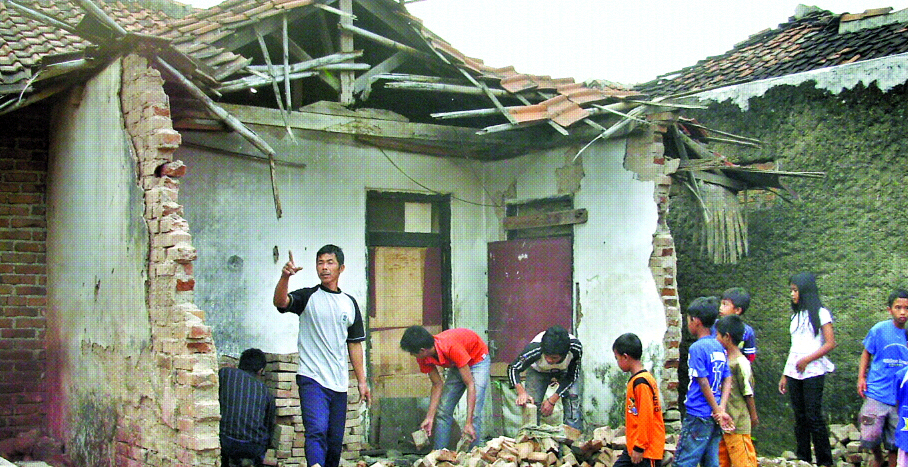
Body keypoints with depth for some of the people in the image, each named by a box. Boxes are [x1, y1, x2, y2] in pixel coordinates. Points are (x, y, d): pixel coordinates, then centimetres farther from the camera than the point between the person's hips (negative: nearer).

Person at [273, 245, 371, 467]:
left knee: (335, 442, 8)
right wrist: (285, 277, -38)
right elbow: (280, 302, -19)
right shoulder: (308, 297, 2)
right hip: (312, 379, -5)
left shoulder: (350, 303, 14)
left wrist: (362, 381, 15)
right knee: (317, 431, -22)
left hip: (339, 383, 5)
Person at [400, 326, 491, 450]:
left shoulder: (450, 347, -40)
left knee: (474, 413, -19)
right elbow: (437, 385, -9)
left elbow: (470, 384, -37)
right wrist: (429, 418, -16)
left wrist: (468, 423, -40)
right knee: (443, 411, -1)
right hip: (456, 365, 7)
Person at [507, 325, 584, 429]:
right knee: (531, 405, -16)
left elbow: (571, 377, -22)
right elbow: (513, 368, -25)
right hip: (538, 370, 0)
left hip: (567, 370, 0)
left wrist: (552, 400, -27)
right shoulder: (534, 349, -41)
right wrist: (521, 392, -42)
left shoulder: (575, 348, -38)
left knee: (572, 400, -20)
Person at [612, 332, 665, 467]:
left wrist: (639, 448, -18)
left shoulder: (641, 383, -19)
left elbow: (646, 417, -22)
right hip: (634, 446, 10)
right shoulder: (635, 380, 12)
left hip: (646, 451, -10)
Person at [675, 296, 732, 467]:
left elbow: (704, 383, -15)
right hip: (714, 419, 8)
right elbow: (727, 379, 8)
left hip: (698, 416, -8)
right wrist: (721, 409, -2)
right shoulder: (719, 347, 11)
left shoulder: (697, 348, -13)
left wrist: (718, 411, -8)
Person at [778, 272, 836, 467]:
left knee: (814, 416, -8)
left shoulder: (820, 313, -1)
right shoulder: (796, 315, 18)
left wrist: (807, 359, -16)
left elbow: (831, 343, -9)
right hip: (793, 372, 6)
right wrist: (785, 375, 14)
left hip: (812, 372, -6)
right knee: (800, 418, 6)